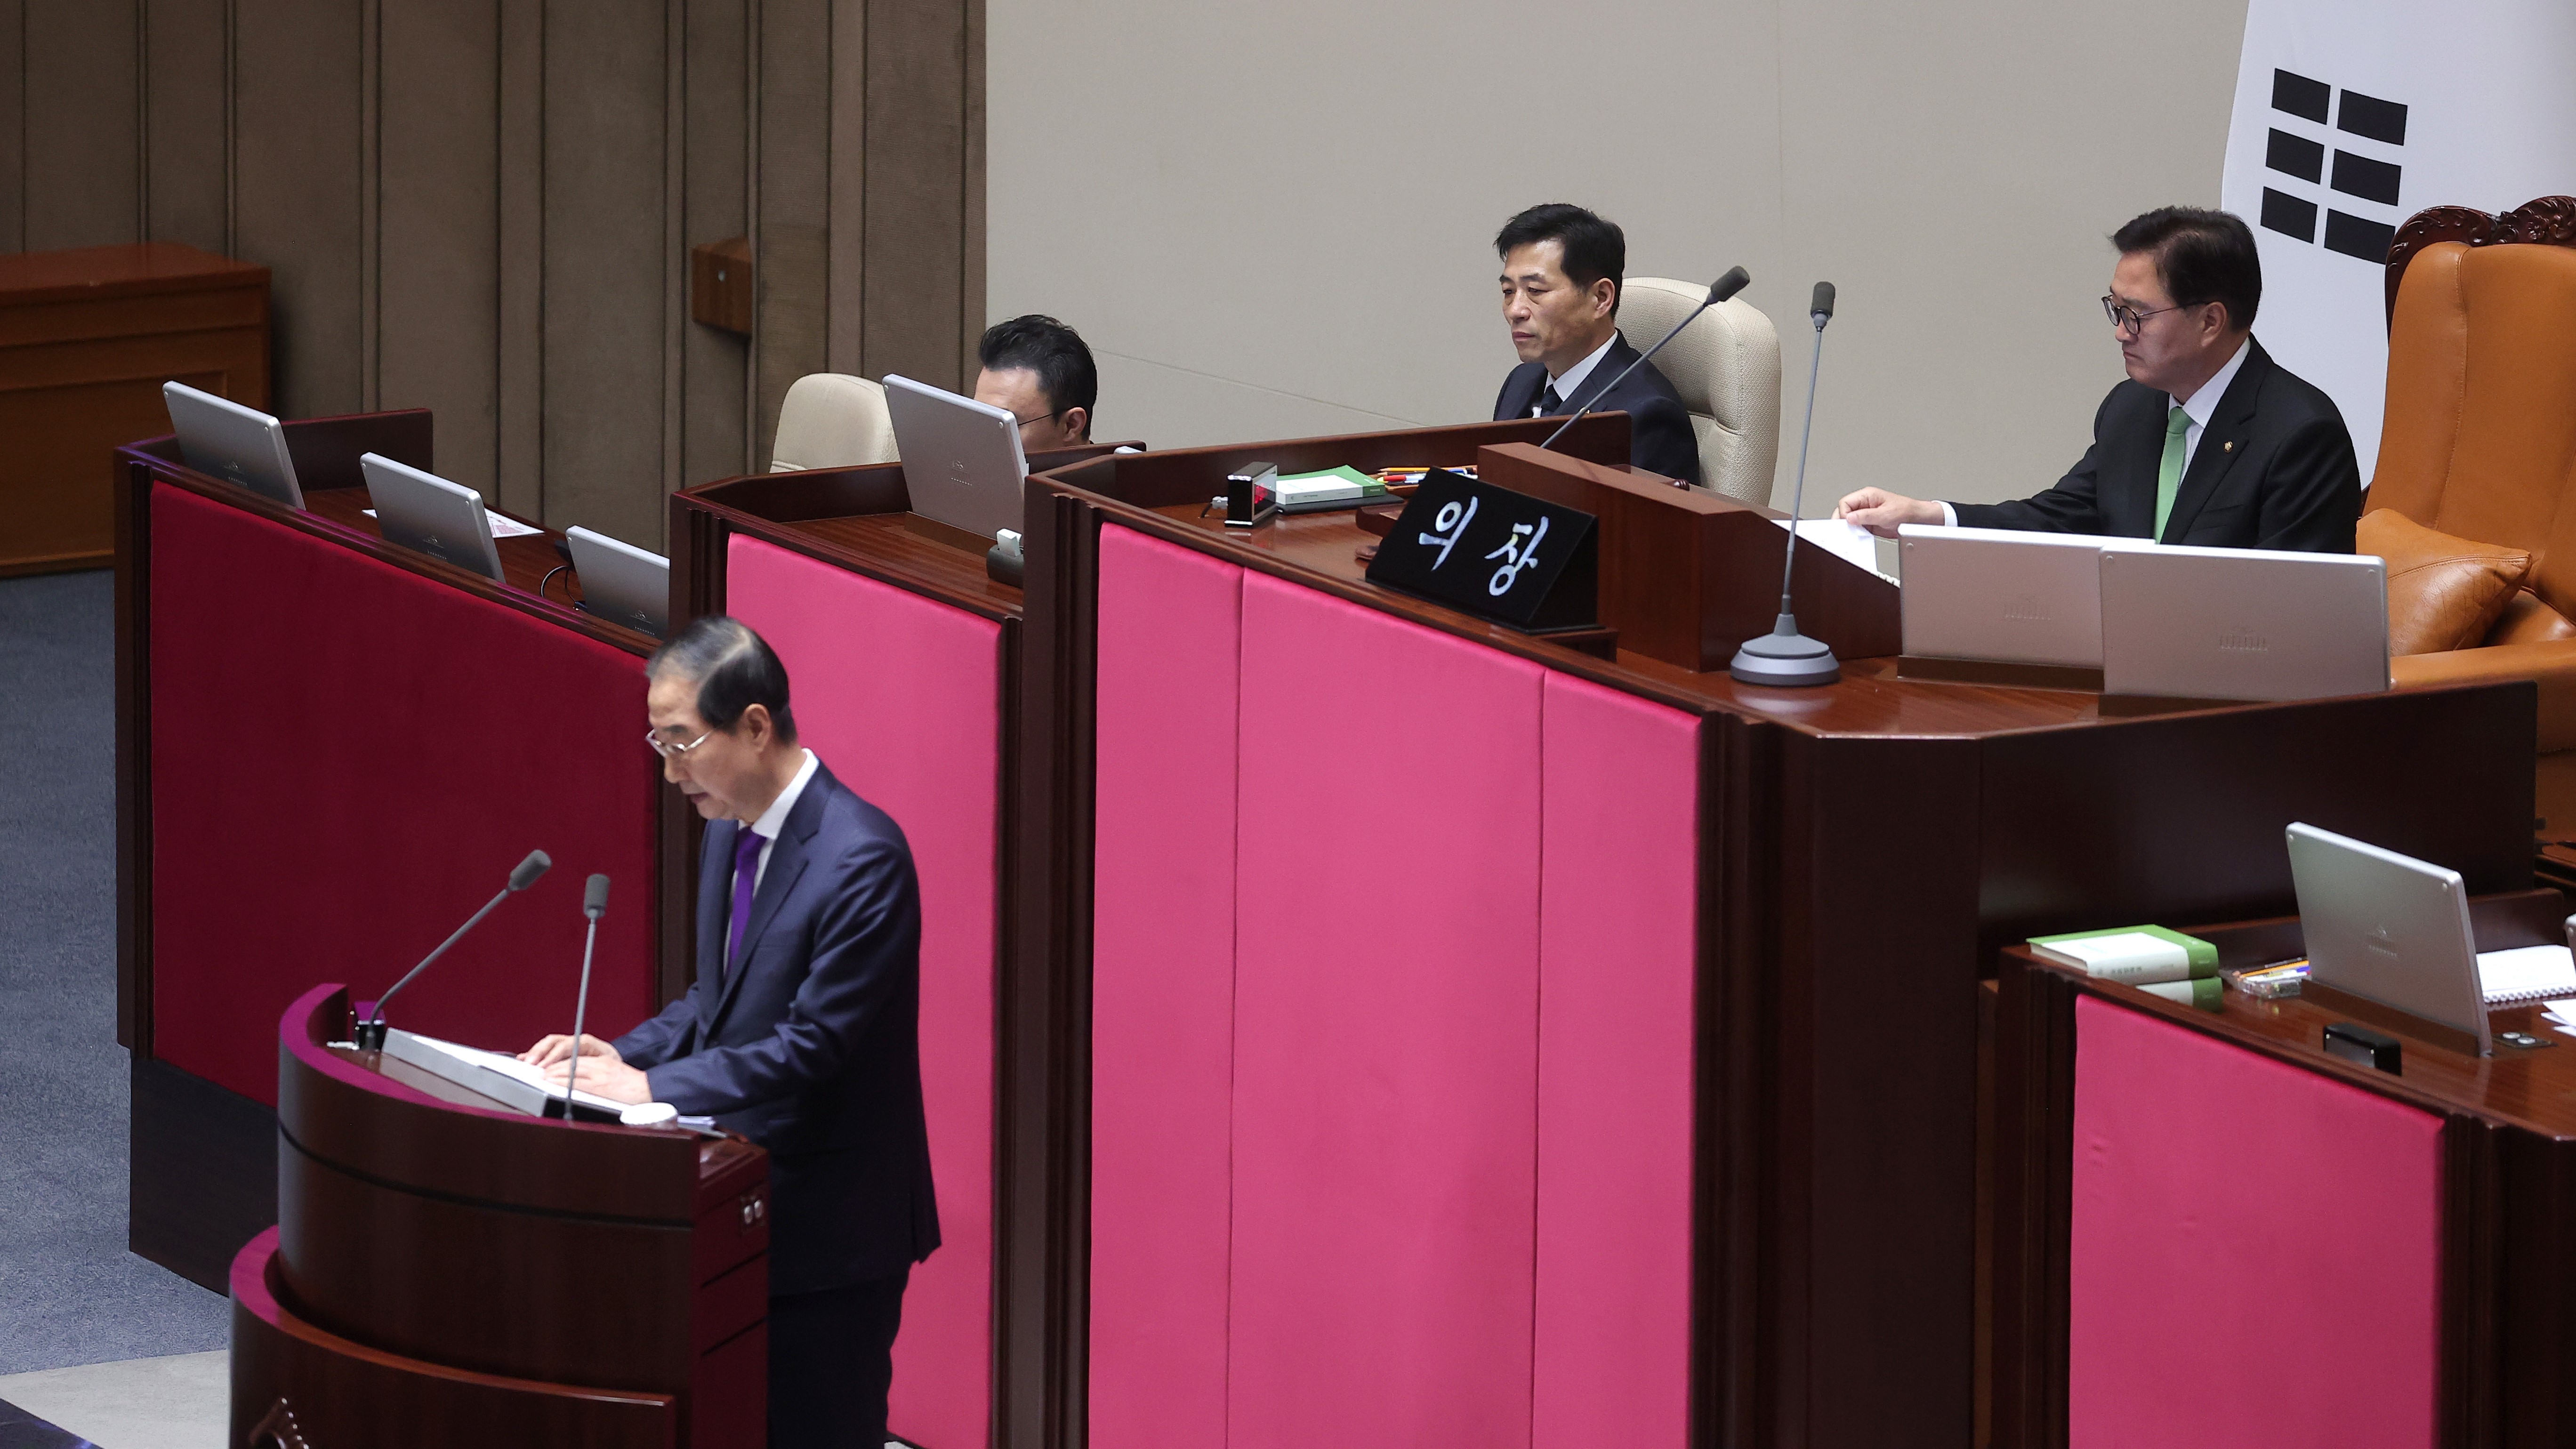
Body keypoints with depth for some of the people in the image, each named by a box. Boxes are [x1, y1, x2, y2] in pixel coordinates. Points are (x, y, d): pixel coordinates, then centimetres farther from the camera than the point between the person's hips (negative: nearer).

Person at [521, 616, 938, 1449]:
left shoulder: (860, 860, -21)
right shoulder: (728, 835, 9)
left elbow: (811, 1045, -24)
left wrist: (655, 1086, -23)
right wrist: (627, 1054, 1)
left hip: (828, 1224, -9)